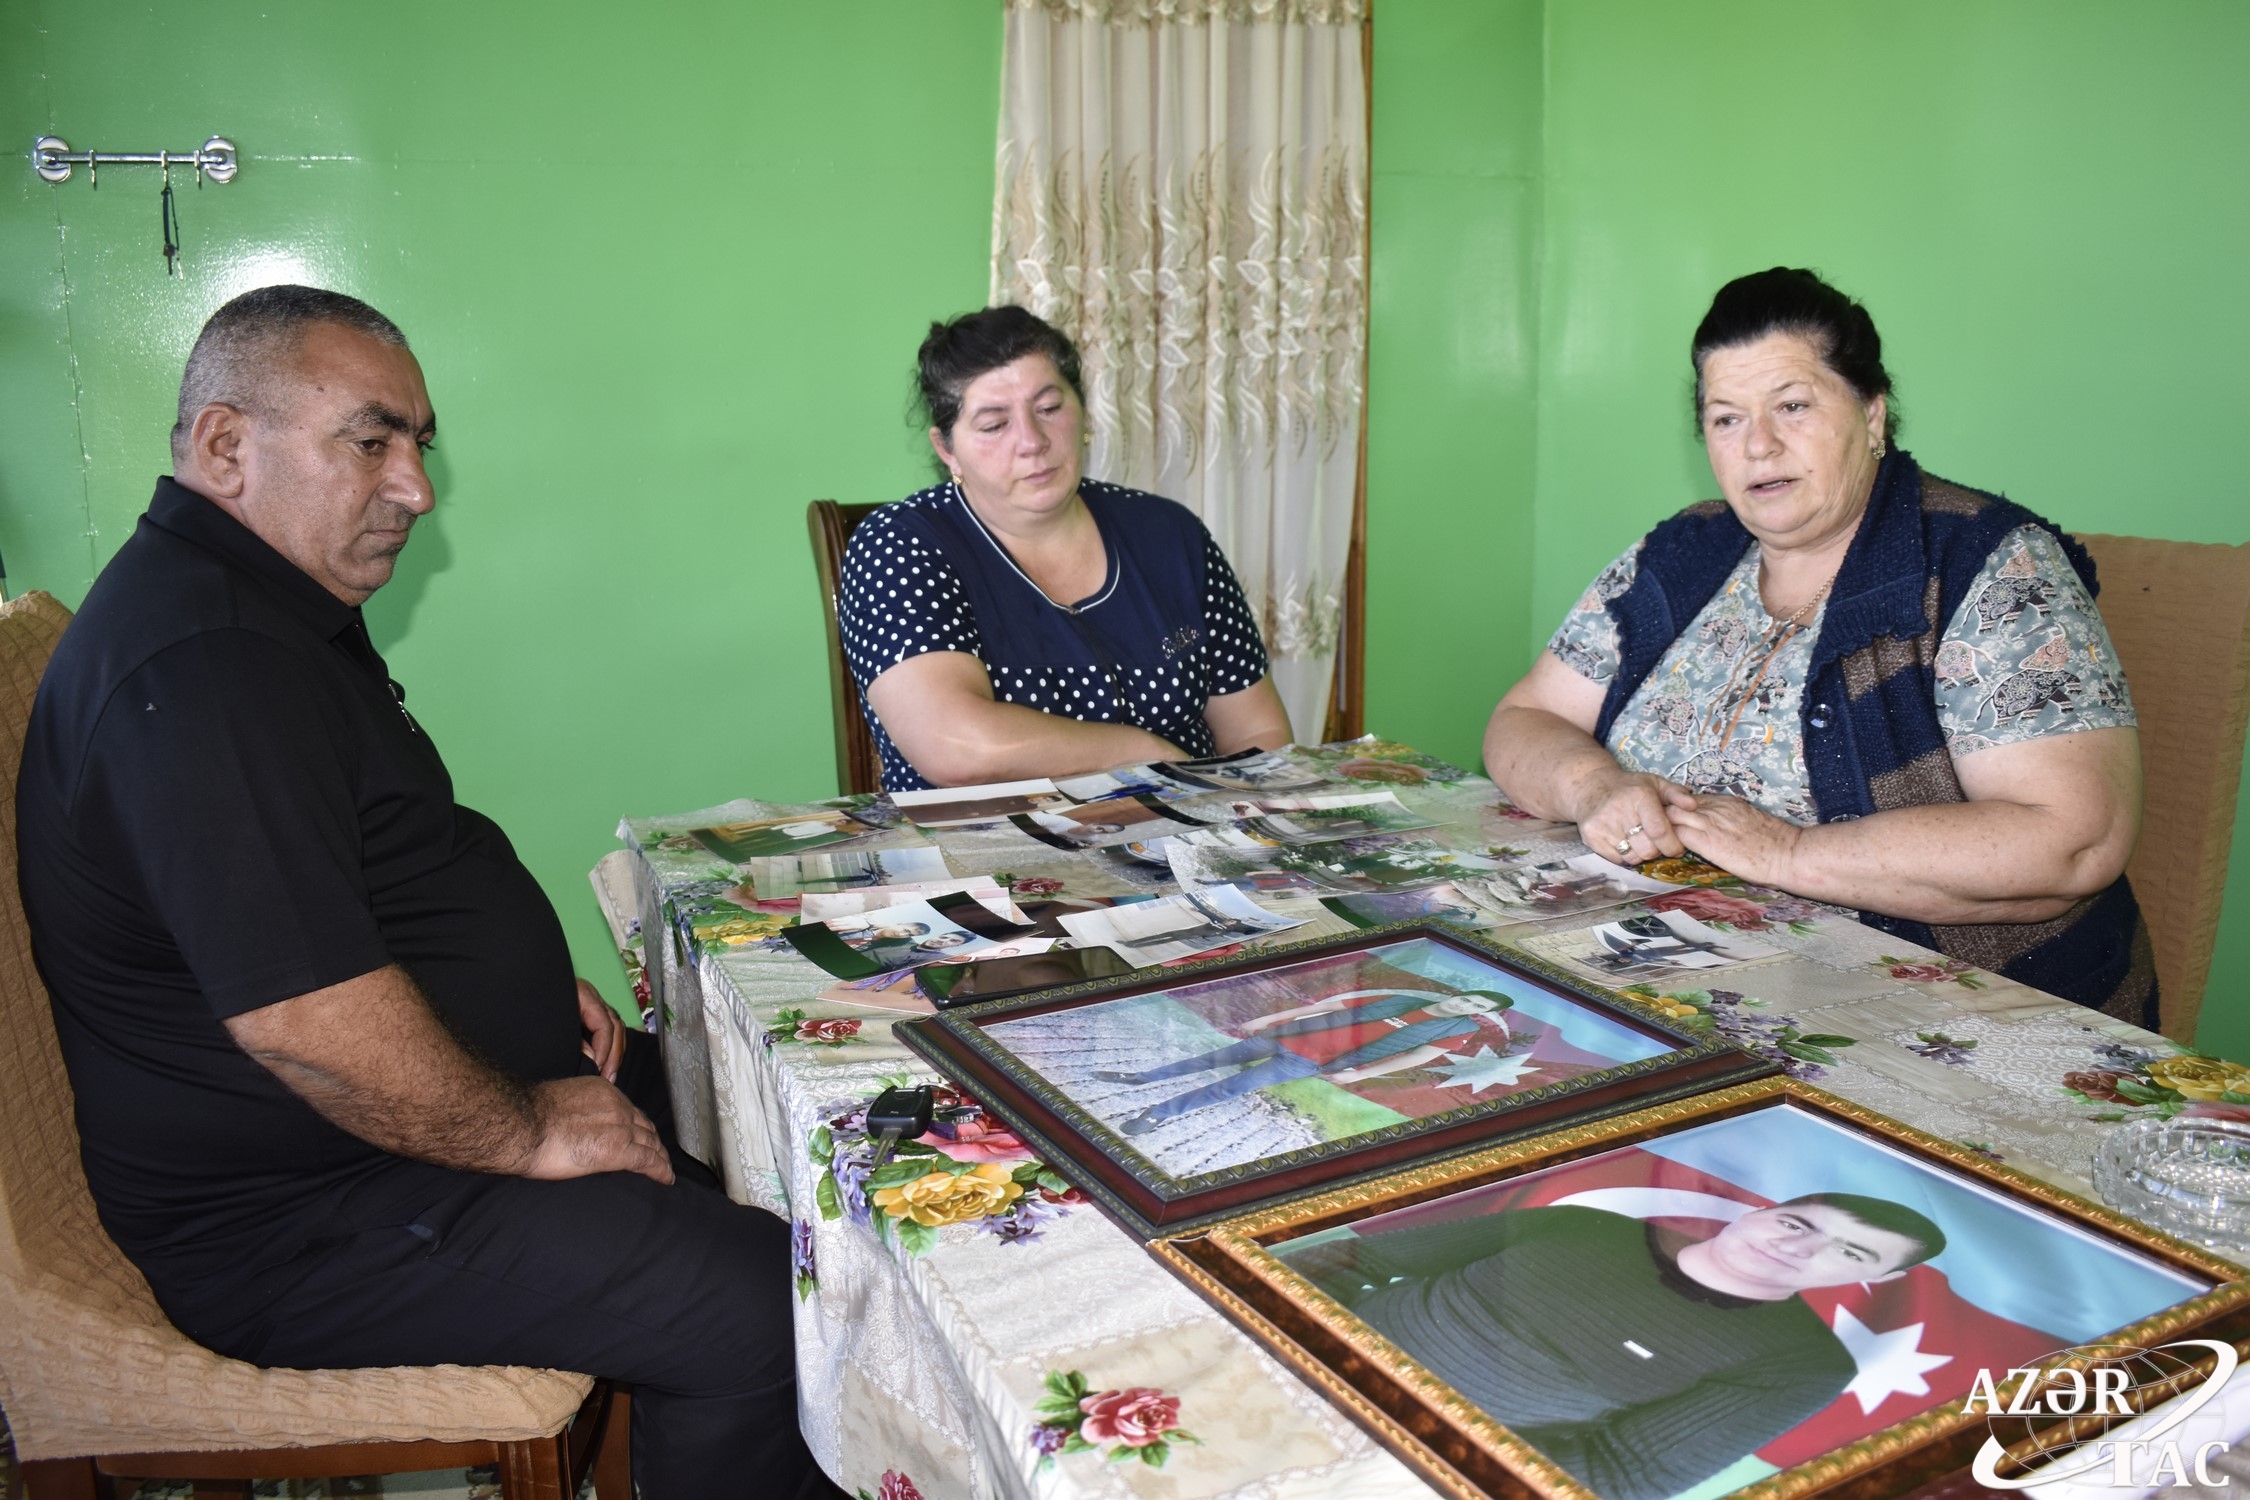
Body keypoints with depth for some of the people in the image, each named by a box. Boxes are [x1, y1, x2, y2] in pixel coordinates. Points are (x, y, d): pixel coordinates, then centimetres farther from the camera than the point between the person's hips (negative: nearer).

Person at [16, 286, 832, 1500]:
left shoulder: (274, 606, 11)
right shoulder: (199, 669, -26)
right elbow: (304, 1018, -31)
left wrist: (521, 977, 10)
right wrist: (528, 1136, -18)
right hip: (297, 1218, -11)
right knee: (755, 1303, -20)